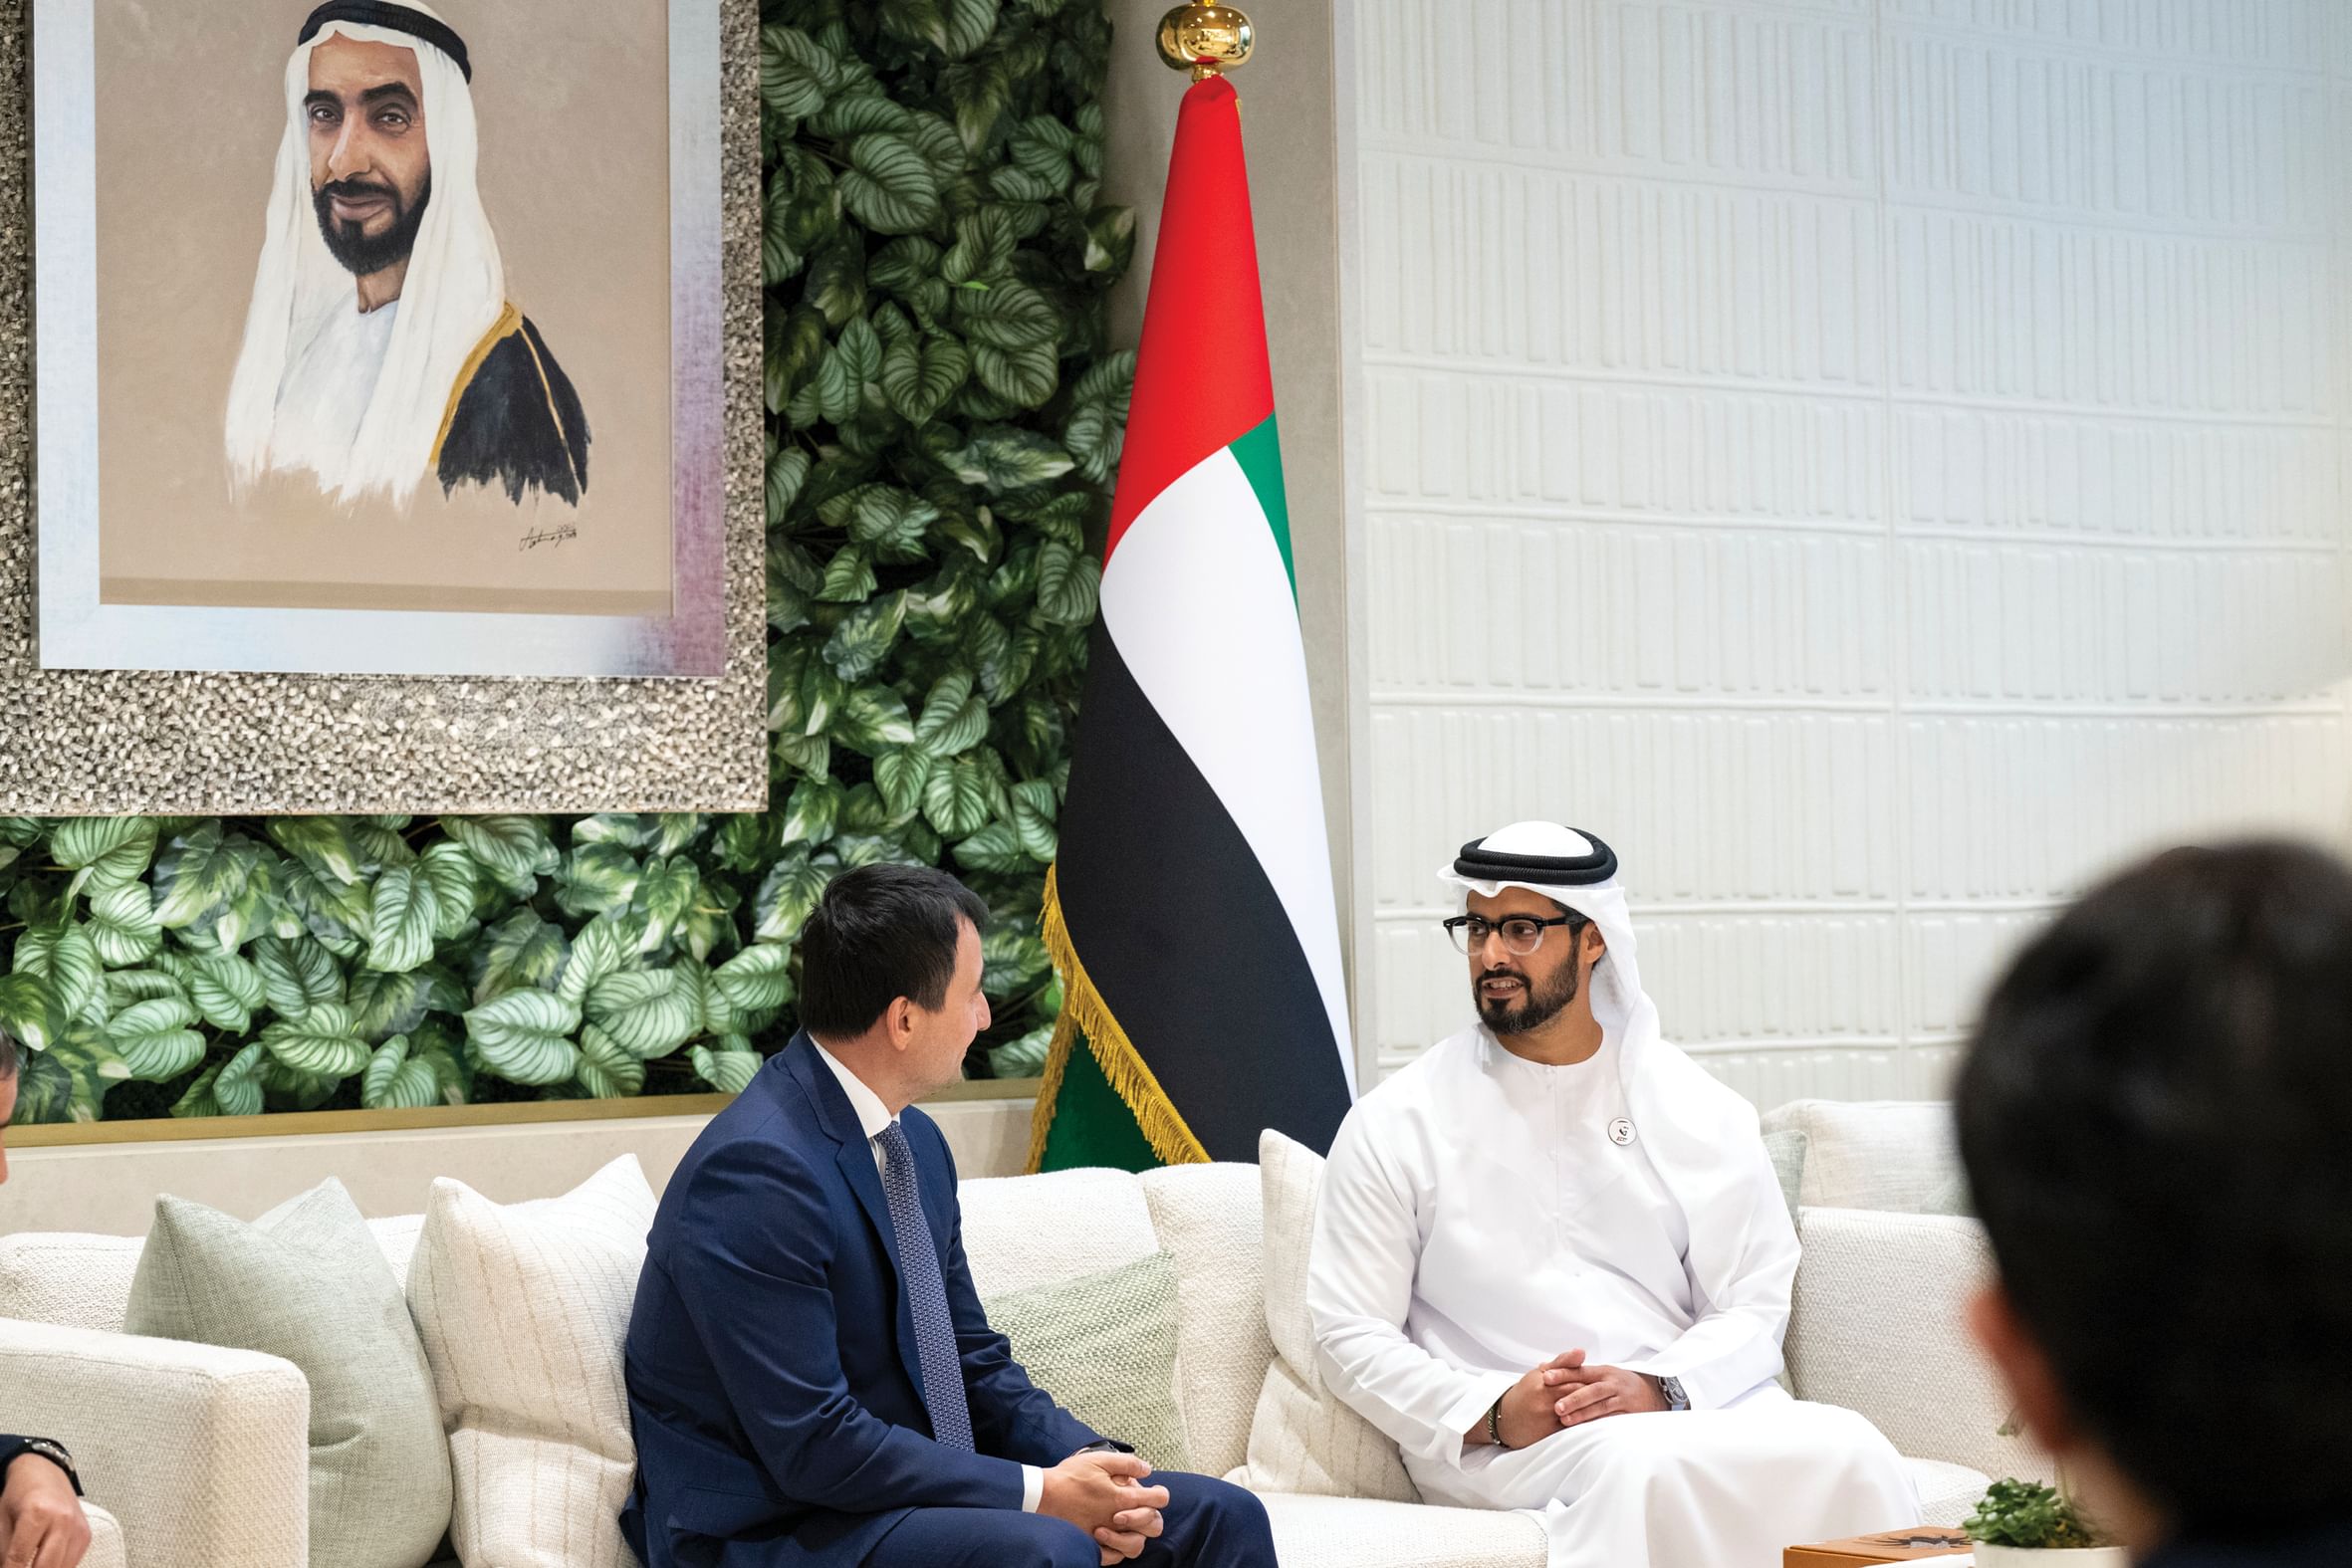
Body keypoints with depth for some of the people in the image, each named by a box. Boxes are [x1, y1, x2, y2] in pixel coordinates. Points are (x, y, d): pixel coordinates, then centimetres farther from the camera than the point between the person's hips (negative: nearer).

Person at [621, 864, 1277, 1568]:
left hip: (921, 1493, 9)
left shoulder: (917, 1143, 9)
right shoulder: (758, 1171, -21)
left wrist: (1090, 1462, -4)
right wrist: (1040, 1493, -20)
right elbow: (814, 1445, -24)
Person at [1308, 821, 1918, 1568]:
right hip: (1500, 1444, -3)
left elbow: (1754, 1307, 8)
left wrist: (1659, 1389, -13)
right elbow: (1351, 1336, 2)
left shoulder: (1699, 1111, 11)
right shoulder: (1392, 1127, 5)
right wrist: (1492, 1414, -14)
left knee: (1845, 1451, -26)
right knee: (1640, 1461, -37)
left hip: (1690, 1406, 3)